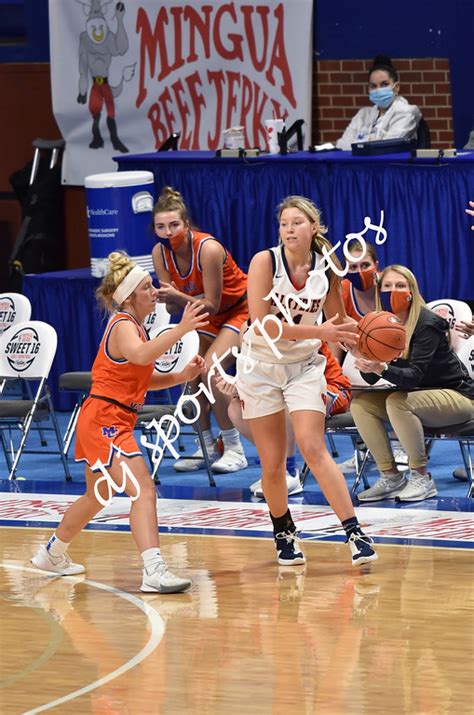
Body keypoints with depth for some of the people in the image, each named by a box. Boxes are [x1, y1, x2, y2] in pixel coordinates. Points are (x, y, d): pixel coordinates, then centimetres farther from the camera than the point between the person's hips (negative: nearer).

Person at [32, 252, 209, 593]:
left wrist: (182, 375, 5)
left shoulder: (134, 325, 15)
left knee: (97, 497, 26)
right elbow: (139, 355, -39)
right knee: (144, 489, -23)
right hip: (104, 421, -11)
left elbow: (143, 378, 20)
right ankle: (154, 571, -35)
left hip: (113, 422, 11)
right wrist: (181, 329, -48)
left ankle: (52, 553, 45)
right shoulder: (123, 325, -15)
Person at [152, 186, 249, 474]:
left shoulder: (208, 248, -31)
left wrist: (179, 297, -40)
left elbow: (212, 304, -26)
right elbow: (174, 306, -9)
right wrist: (167, 299, -31)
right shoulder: (160, 253, -13)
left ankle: (234, 449, -12)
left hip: (241, 310, -6)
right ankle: (207, 447, 8)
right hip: (208, 315, 6)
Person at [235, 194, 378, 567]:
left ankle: (355, 532, -15)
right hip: (261, 366, -1)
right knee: (272, 463, 3)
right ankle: (284, 533, 25)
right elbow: (262, 325, -23)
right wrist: (318, 332, -29)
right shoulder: (265, 261, -15)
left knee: (313, 449, -15)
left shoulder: (326, 269, -6)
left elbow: (339, 322, 9)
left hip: (304, 366, 1)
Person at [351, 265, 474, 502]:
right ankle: (390, 477, -6)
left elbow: (415, 375, -32)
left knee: (397, 402, -31)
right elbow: (371, 379, -7)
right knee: (360, 403, -9)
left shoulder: (427, 324, -22)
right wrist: (365, 365, -30)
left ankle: (422, 478, -21)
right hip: (416, 395, 7)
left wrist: (382, 369, -49)